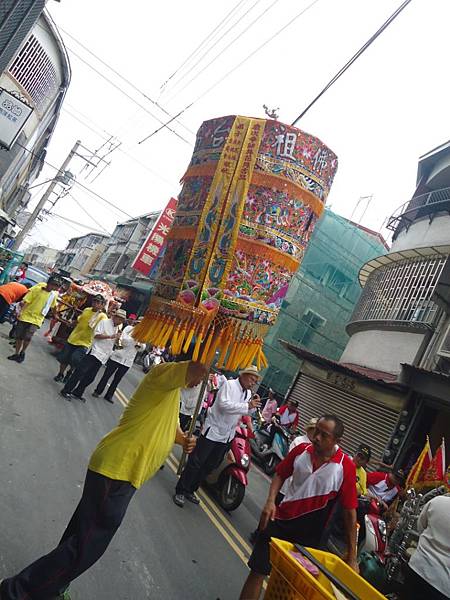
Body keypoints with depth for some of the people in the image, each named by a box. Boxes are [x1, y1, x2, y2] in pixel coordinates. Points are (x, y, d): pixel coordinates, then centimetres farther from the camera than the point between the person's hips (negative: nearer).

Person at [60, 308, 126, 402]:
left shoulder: (116, 328, 15)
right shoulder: (104, 322, -6)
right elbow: (96, 335, -14)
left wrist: (117, 338, -1)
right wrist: (110, 336, -20)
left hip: (103, 356, 7)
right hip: (95, 352, -7)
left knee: (90, 377, 9)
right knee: (81, 372, -7)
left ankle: (77, 393, 21)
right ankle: (66, 391, 2)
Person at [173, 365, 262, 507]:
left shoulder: (248, 393, 7)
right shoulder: (230, 384, -15)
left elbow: (244, 413, 14)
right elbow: (224, 404, -27)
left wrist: (253, 404, -5)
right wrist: (247, 406, -29)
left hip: (226, 436, 7)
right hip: (213, 430, -7)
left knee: (210, 466, 15)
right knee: (196, 462, 0)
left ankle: (190, 490, 29)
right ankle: (180, 491, 13)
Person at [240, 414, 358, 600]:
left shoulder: (345, 467, -18)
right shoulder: (301, 450, -9)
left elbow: (349, 511, -11)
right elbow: (280, 474, 5)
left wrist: (351, 555, -6)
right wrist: (270, 501, -10)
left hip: (309, 535, -2)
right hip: (280, 521, 2)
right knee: (258, 571, 11)